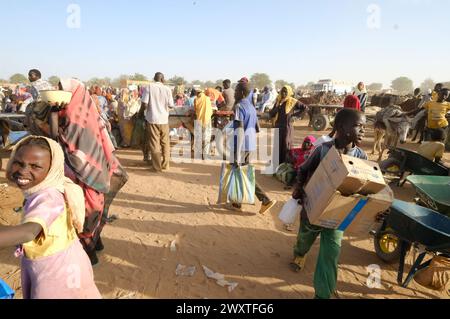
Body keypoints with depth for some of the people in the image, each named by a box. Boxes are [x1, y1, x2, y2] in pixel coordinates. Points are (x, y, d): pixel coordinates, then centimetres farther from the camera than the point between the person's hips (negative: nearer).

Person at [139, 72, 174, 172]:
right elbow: (171, 105, 3)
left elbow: (145, 104, -10)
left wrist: (140, 112, 9)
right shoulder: (167, 89, 0)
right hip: (164, 119, 2)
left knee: (154, 144, 3)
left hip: (152, 119, -2)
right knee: (165, 143, 14)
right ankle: (165, 165, 21)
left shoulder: (149, 87, -5)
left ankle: (157, 167, 6)